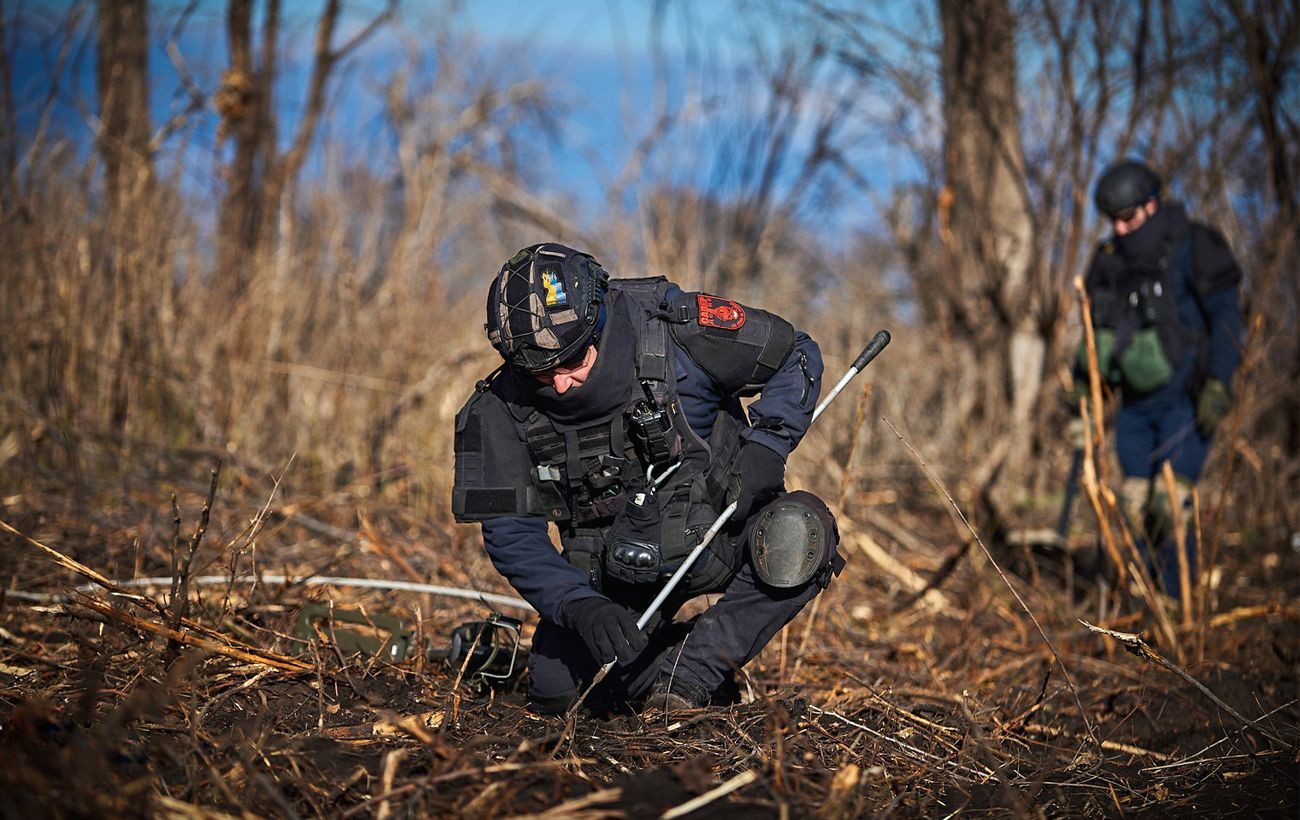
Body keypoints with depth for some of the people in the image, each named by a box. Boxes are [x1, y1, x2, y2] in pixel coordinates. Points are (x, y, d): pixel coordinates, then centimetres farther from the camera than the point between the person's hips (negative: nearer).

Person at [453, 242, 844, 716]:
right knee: (556, 693, -14)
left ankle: (690, 674, -18)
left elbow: (797, 357, -8)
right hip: (614, 575, 2)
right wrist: (580, 605, -31)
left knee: (799, 535, -32)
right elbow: (511, 533, -15)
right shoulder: (503, 410, -18)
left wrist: (765, 447, -23)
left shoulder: (676, 330, -23)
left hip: (719, 535, -1)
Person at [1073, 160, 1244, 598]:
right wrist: (1081, 386, 12)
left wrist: (1219, 384, -22)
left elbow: (1226, 315, -13)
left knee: (1169, 504, -15)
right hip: (1137, 405, 6)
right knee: (1137, 505, 4)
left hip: (1187, 401, -6)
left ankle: (1177, 600, -7)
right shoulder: (1109, 259, 7)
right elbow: (1096, 327, 17)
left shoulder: (1193, 246, -10)